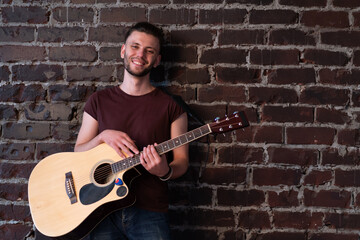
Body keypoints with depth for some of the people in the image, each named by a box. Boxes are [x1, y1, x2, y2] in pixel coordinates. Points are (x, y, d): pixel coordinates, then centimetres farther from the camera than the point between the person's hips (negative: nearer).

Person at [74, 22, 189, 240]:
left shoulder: (171, 107, 0)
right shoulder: (99, 101, 7)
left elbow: (182, 160, 1)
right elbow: (79, 152, 7)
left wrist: (165, 171, -20)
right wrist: (103, 137, -12)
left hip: (149, 212, -1)